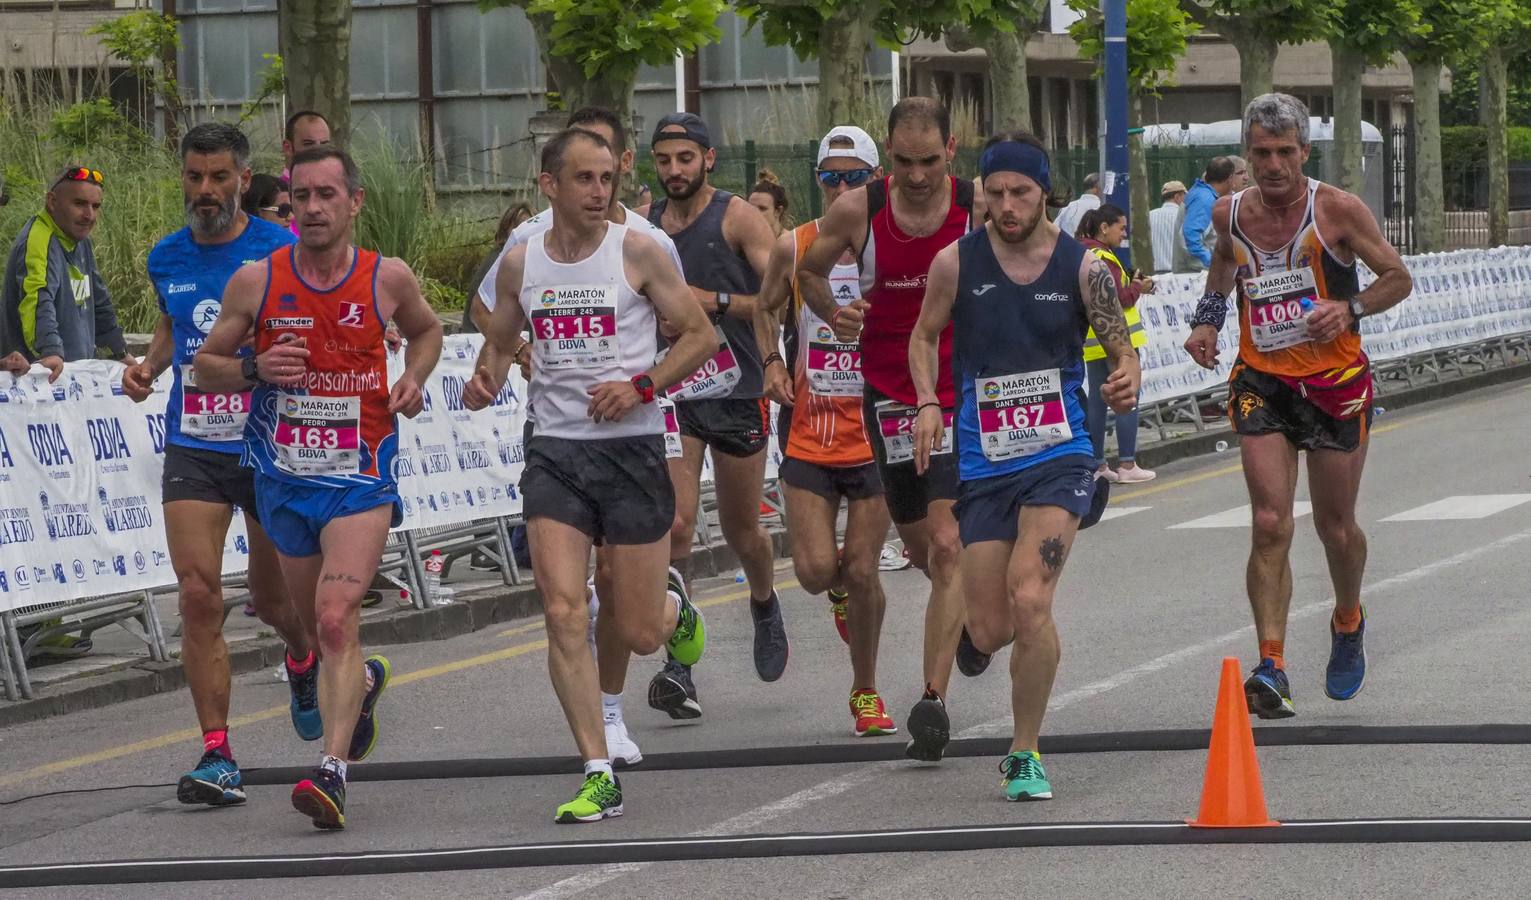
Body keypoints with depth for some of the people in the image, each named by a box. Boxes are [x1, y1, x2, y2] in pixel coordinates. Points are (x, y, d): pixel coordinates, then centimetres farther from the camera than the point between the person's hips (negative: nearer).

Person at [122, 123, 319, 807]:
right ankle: (217, 753, -9)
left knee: (272, 596, 12)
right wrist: (147, 367, 6)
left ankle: (303, 661, 49)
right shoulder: (166, 258, 6)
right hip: (193, 450, 2)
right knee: (198, 594, -12)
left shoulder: (282, 251, -6)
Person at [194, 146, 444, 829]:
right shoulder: (256, 281, -3)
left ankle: (332, 770, -24)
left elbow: (425, 330, 20)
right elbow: (205, 364, 6)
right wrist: (255, 370, -15)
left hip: (360, 473, -3)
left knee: (336, 619, -20)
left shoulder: (388, 279, -2)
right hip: (283, 476, 3)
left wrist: (413, 378, 0)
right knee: (319, 625, 16)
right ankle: (365, 682, 51)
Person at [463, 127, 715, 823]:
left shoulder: (637, 251, -4)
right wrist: (484, 381, -2)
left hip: (632, 448, -2)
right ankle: (599, 776, -6)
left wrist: (641, 385, -14)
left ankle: (672, 607, 40)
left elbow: (700, 335, 1)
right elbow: (500, 342, 21)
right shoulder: (520, 263, 5)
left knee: (639, 634, 2)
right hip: (555, 452, 2)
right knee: (563, 614, -12)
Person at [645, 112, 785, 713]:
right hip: (671, 395, 2)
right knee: (674, 527, -14)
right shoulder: (642, 224, 6)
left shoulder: (738, 219, -6)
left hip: (736, 392, -2)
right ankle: (678, 667, -12)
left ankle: (764, 603, 46)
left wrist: (716, 302, -21)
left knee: (741, 531, 13)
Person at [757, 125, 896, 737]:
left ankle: (865, 691, 20)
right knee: (815, 571, -7)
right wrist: (772, 363, 3)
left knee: (861, 573, -1)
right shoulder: (794, 248, 0)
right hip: (808, 433, 1)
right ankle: (841, 587, 32)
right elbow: (766, 308, 18)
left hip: (876, 437, -1)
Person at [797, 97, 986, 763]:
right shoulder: (857, 211, -7)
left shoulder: (982, 209, -10)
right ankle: (971, 608, 49)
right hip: (891, 394, 2)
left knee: (947, 546, -14)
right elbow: (807, 271, 10)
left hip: (966, 396, -2)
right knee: (921, 546, 14)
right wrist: (834, 314, -9)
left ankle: (933, 701, -11)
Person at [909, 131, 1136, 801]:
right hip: (983, 463, 2)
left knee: (1030, 601, -21)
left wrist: (1126, 381, -21)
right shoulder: (956, 263, -1)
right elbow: (925, 336, 13)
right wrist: (927, 404, -3)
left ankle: (1025, 754, -4)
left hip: (1059, 456, -2)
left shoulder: (1083, 267, -3)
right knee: (991, 633, 2)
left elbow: (1122, 350, 2)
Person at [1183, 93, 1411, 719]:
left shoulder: (1338, 210, -11)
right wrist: (1207, 319, 8)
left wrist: (1350, 308, -21)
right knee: (1270, 524, -12)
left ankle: (1348, 622, 41)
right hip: (1261, 383, 2)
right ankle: (1271, 668, -14)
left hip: (1336, 382, -2)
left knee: (1335, 526, 9)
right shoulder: (1230, 213, -1)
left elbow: (1398, 278, -3)